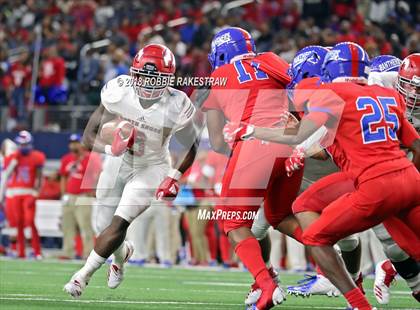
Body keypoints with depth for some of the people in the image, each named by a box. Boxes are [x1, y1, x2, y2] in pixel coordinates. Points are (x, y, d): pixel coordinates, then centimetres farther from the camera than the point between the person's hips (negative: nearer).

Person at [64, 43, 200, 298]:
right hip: (119, 162, 3)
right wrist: (111, 148, -37)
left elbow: (193, 145, -6)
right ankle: (123, 254, 48)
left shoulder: (176, 107, -25)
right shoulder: (119, 93, -23)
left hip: (151, 169, -3)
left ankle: (83, 276, -1)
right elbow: (89, 136, -18)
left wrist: (175, 177, -13)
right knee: (107, 226, 11)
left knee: (119, 224, -16)